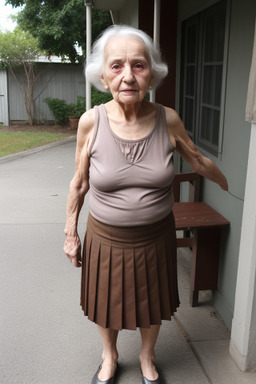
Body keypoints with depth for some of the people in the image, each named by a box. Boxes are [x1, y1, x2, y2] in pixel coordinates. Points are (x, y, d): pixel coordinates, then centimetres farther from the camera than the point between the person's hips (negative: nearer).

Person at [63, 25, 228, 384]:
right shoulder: (91, 121, -16)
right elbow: (79, 183, -3)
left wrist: (232, 187, 17)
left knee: (152, 303, 20)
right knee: (107, 302, 19)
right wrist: (70, 233, 3)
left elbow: (199, 161, 5)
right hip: (106, 238, 0)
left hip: (155, 237, 1)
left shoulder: (168, 120, -13)